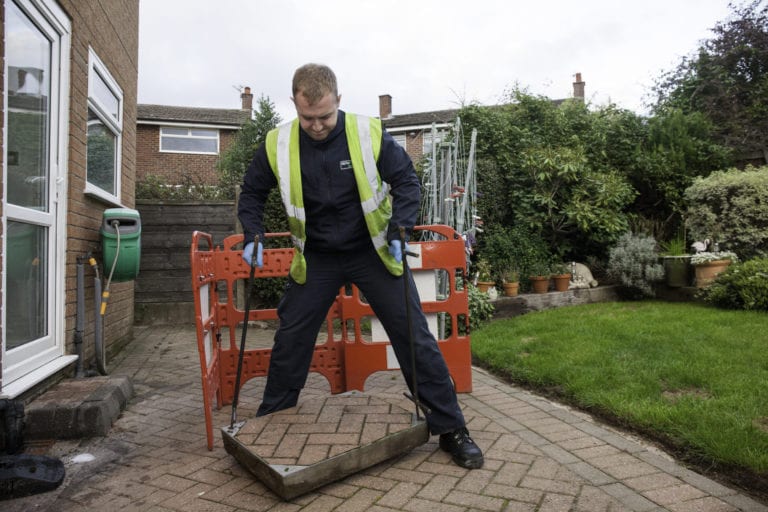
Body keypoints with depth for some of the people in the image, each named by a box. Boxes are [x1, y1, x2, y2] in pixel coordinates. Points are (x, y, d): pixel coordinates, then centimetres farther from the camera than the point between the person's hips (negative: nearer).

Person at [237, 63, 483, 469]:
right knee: (290, 340, 6)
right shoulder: (278, 145, -9)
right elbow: (252, 193, 6)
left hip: (373, 252, -2)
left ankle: (450, 429, 9)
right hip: (316, 258, 2)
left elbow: (406, 181, -5)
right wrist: (253, 237, -8)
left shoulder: (369, 134, -15)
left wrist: (400, 229, -18)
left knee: (413, 334, -4)